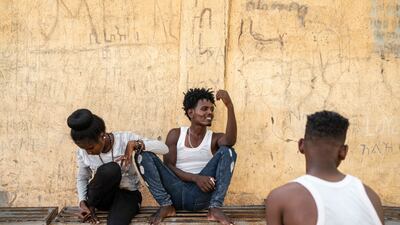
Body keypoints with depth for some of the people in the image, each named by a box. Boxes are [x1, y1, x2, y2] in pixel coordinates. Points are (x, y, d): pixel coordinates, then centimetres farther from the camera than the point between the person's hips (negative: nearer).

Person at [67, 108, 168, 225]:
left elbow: (164, 148, -20)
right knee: (110, 169, -33)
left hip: (128, 194, -3)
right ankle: (90, 207, -9)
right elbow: (82, 178, 8)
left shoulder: (125, 139, -17)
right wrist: (82, 202, -9)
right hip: (102, 197, 3)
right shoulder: (83, 152, -9)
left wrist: (134, 144, -32)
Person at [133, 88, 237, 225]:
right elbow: (168, 166, -2)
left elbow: (231, 141, -19)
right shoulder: (175, 134, 9)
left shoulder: (215, 138, 7)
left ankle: (215, 207, -24)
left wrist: (229, 106, -30)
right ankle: (166, 205, -12)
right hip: (175, 192, 1)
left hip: (201, 194, 0)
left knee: (227, 151, -19)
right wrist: (195, 178, -18)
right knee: (144, 155, -16)